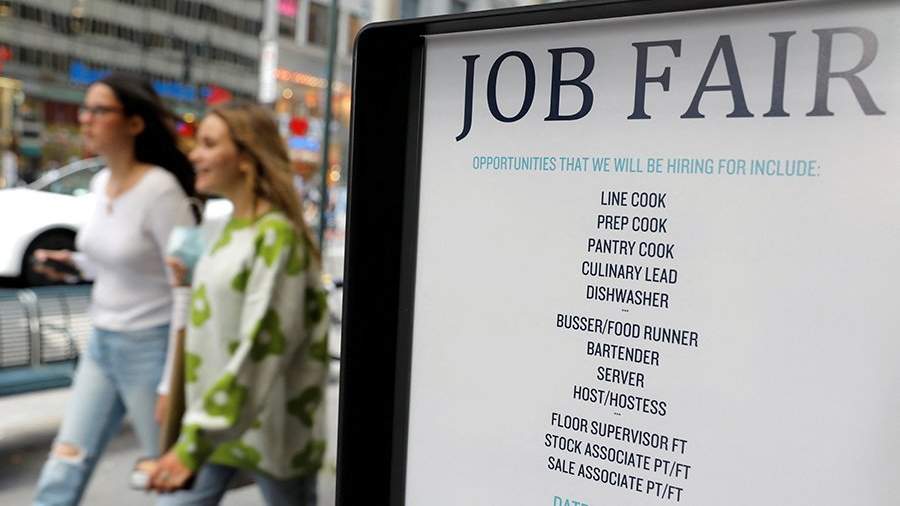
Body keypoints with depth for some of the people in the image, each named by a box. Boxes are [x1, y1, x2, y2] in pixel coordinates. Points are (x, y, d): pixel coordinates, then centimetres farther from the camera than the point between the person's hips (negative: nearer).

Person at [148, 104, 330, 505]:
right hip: (214, 417, 7)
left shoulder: (276, 234, -20)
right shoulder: (232, 227, 6)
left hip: (268, 427, -7)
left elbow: (262, 346, -26)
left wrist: (195, 443, -26)